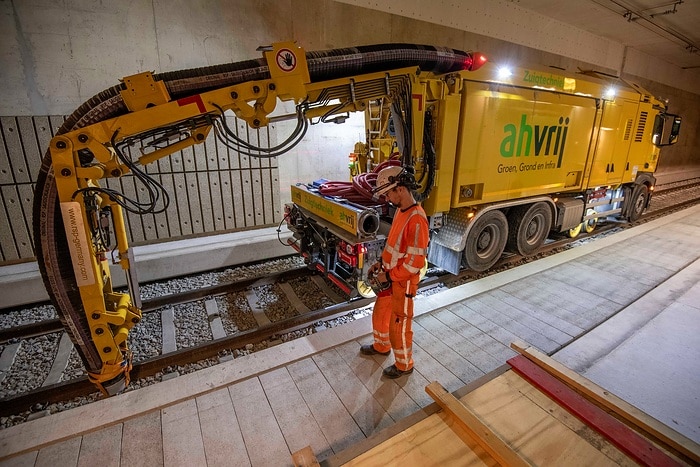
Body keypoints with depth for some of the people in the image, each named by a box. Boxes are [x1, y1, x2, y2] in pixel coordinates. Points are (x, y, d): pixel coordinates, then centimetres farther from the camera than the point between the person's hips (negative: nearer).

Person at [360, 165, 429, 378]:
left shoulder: (417, 219, -28)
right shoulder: (401, 210, 3)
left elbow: (415, 261, -27)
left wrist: (389, 275, -18)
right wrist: (380, 263, 7)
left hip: (403, 282, -9)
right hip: (390, 277, 9)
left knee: (399, 325, 9)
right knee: (379, 313, 25)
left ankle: (404, 365, 33)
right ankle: (381, 346, 50)